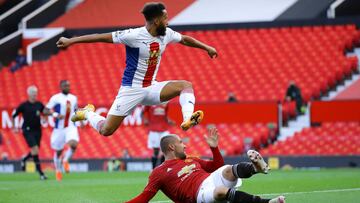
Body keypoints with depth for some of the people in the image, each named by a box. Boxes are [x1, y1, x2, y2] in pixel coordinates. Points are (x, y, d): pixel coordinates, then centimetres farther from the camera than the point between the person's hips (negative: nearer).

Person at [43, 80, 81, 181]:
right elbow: (45, 110, -12)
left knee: (74, 144, -24)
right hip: (59, 128, -3)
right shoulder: (55, 98, -8)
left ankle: (65, 160, 5)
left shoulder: (73, 98, 9)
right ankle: (58, 170, 33)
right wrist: (55, 114, -27)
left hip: (71, 127, 3)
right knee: (58, 151, 8)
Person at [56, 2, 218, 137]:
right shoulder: (134, 36, -21)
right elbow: (102, 37, -19)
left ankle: (188, 119, -35)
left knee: (186, 85, -15)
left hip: (152, 88, 6)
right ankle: (87, 113, 24)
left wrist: (206, 47, 32)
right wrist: (71, 41, -20)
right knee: (106, 130, -7)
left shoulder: (166, 34, 0)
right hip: (131, 90, -6)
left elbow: (185, 39, 21)